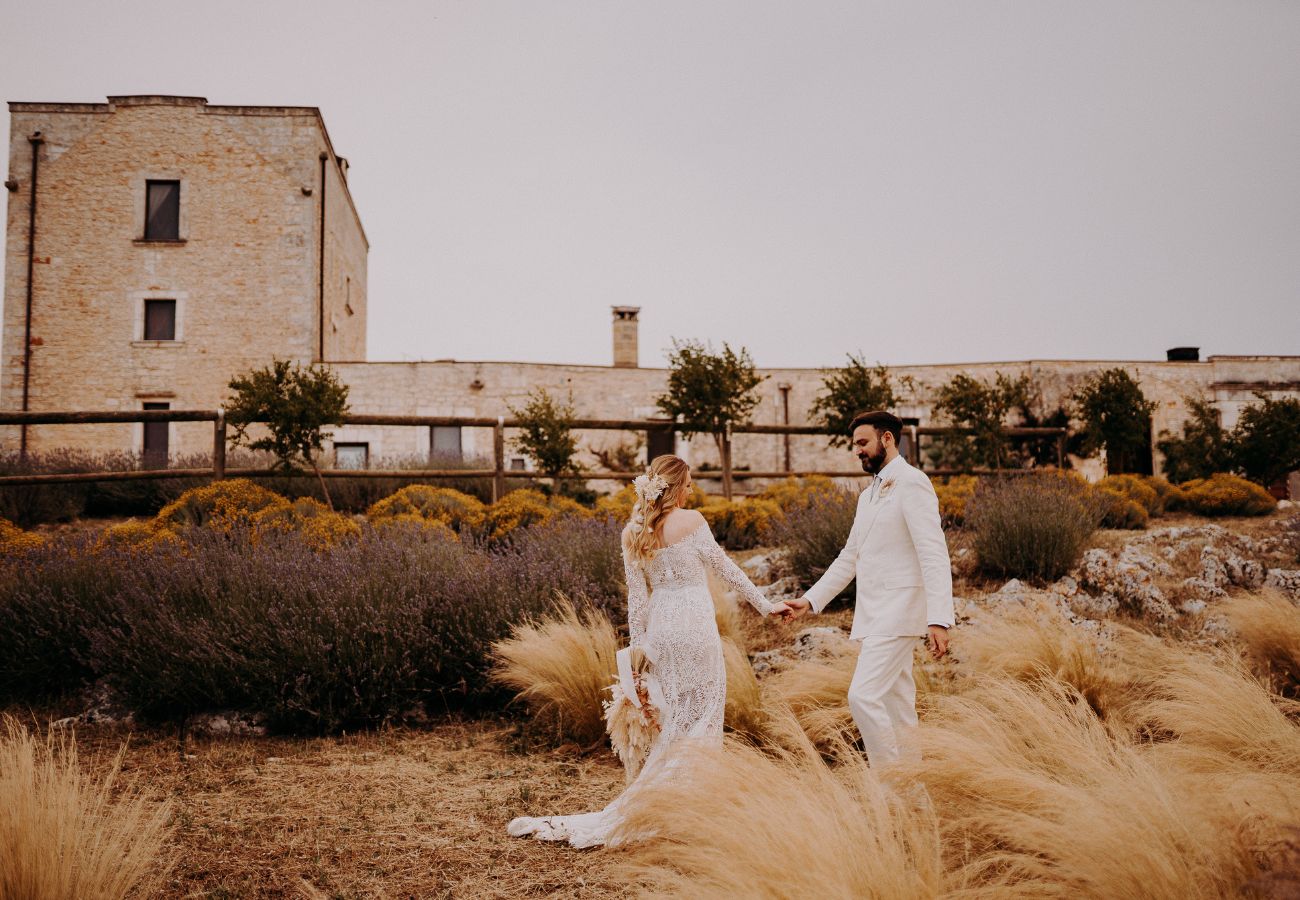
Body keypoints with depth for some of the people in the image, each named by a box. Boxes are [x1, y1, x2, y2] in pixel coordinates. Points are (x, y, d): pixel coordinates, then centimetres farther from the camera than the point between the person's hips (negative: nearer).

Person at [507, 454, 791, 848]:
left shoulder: (633, 533, 5)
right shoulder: (690, 520, -9)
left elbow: (636, 595, 6)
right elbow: (725, 567, -4)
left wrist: (637, 645, 11)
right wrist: (764, 604, 5)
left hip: (660, 627, 6)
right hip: (695, 626, -5)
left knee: (669, 718, 17)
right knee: (699, 715, 6)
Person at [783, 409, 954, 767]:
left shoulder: (911, 483, -9)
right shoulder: (868, 495, 20)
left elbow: (934, 556, -17)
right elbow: (849, 559, 24)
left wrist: (939, 620, -25)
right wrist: (810, 600, 16)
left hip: (898, 612, -9)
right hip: (874, 616, 9)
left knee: (863, 695, -16)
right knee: (896, 705, 10)